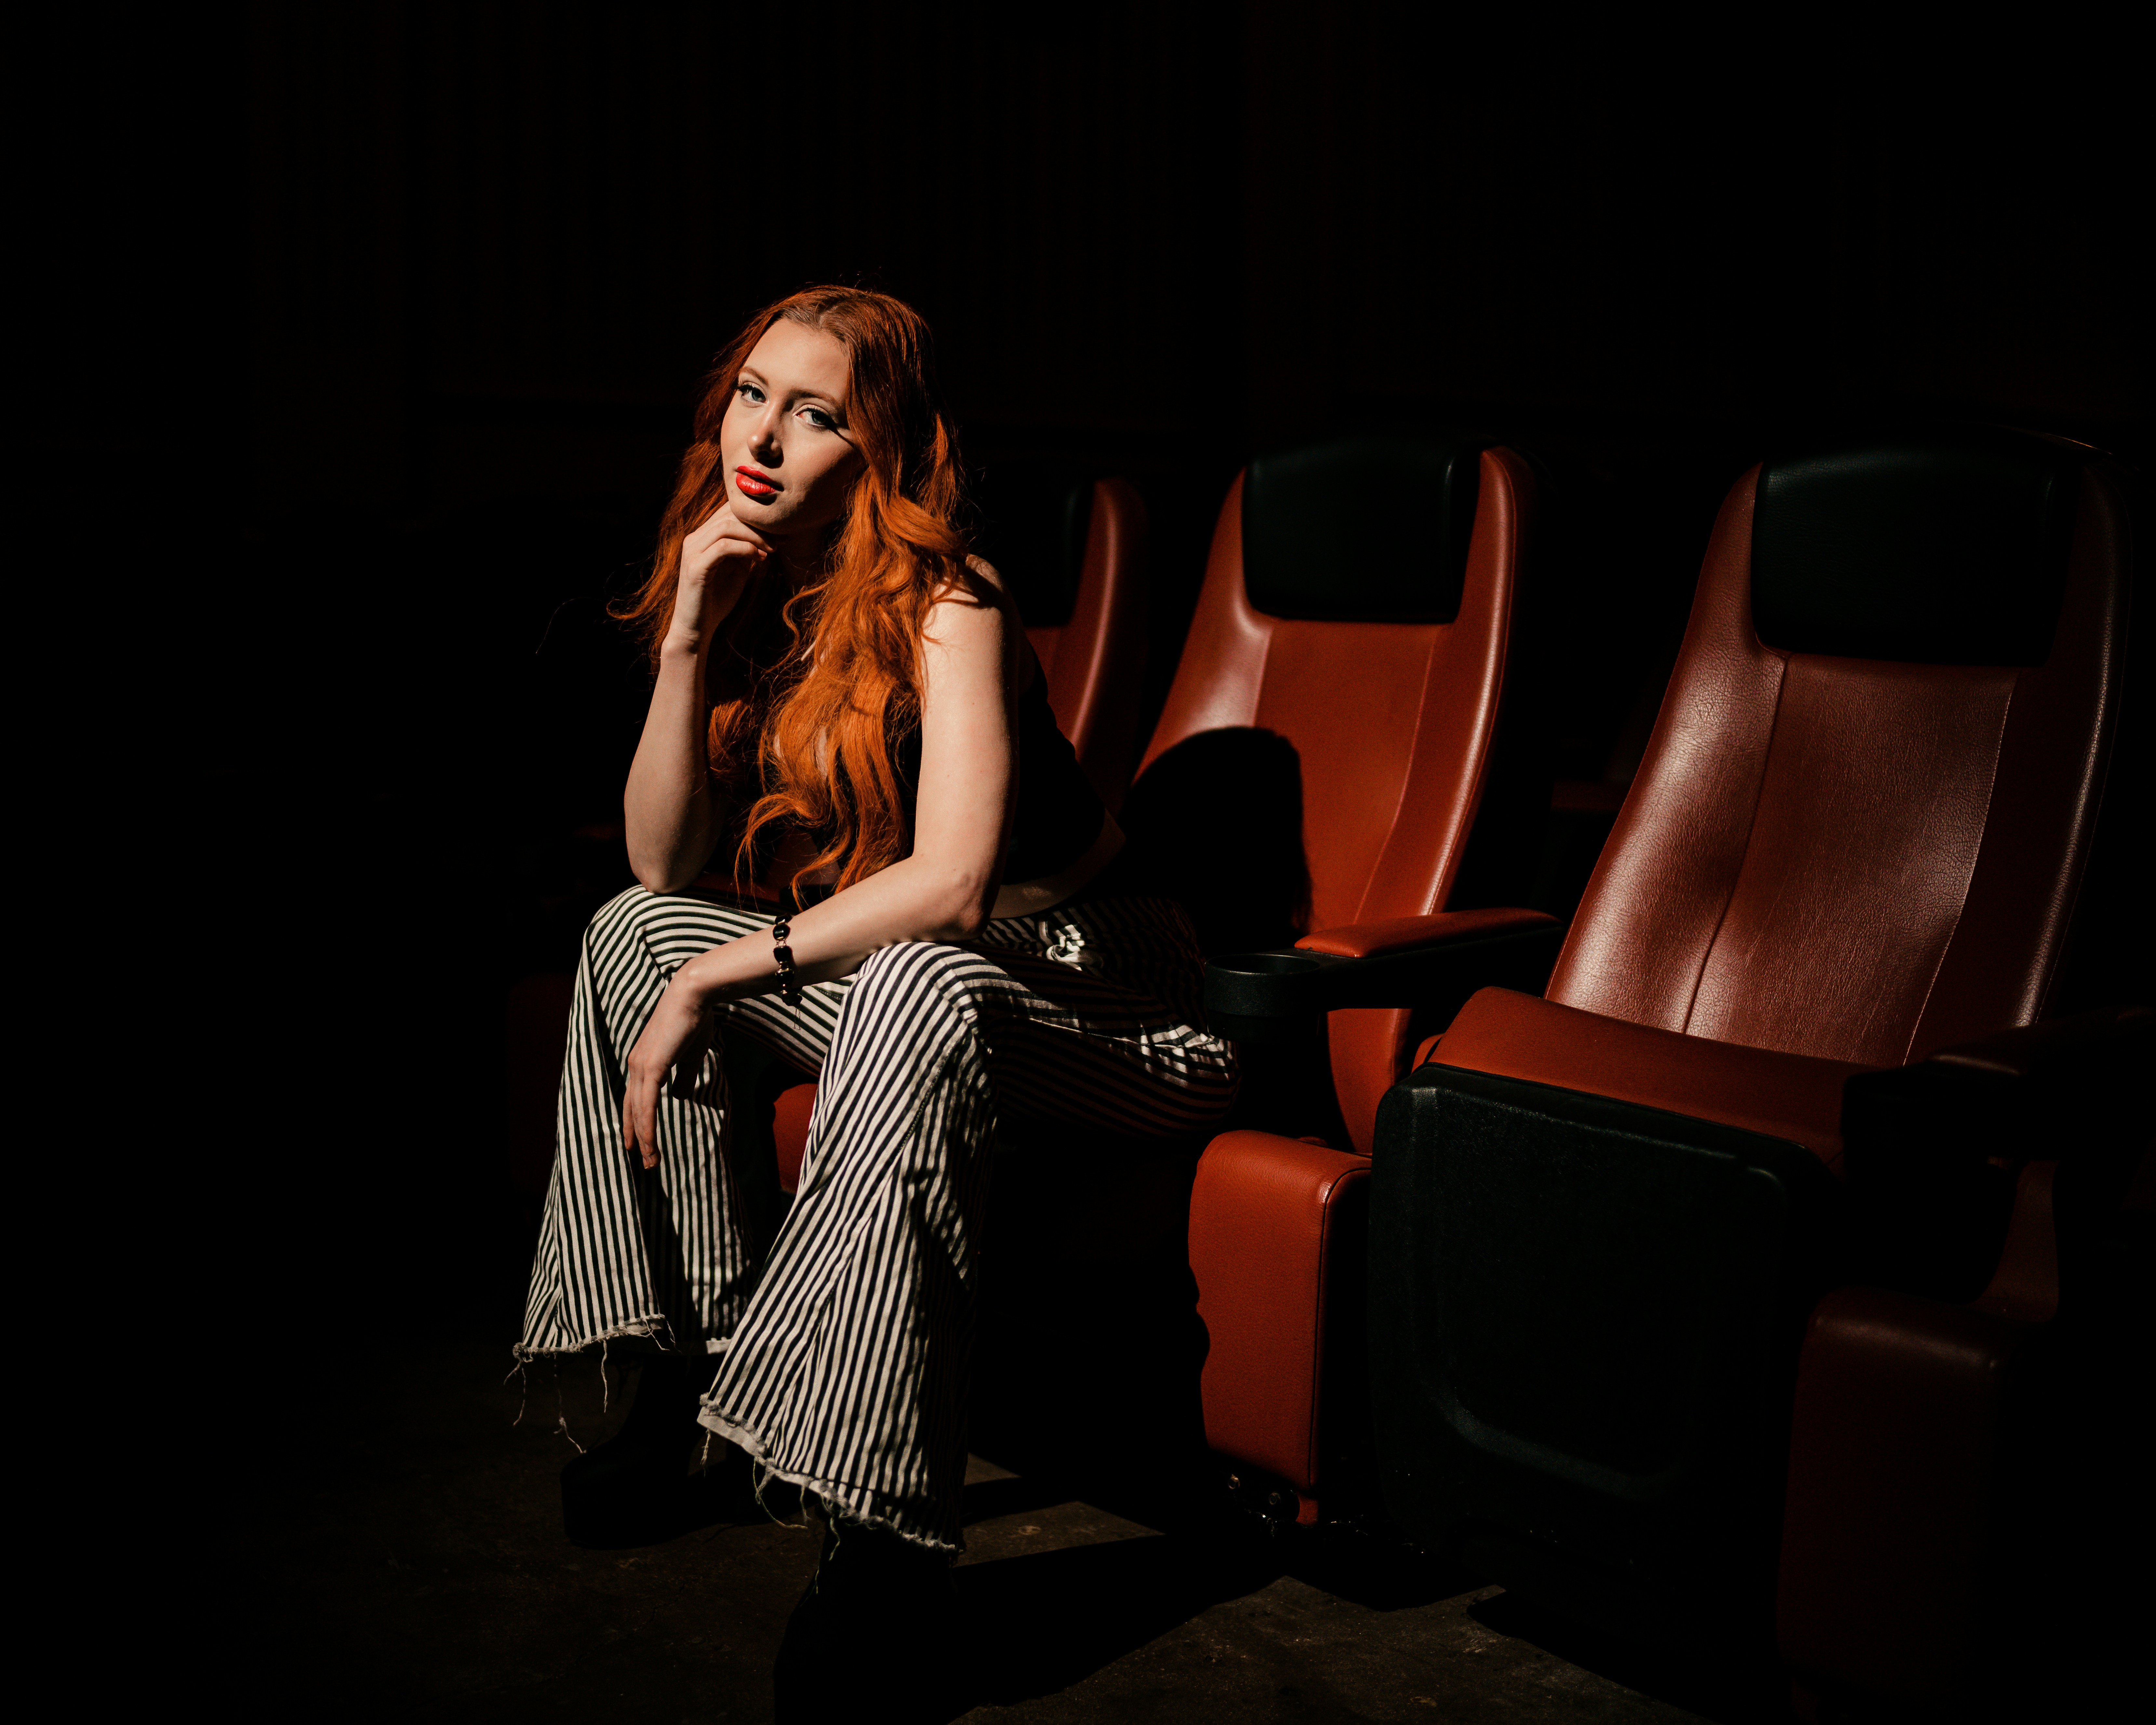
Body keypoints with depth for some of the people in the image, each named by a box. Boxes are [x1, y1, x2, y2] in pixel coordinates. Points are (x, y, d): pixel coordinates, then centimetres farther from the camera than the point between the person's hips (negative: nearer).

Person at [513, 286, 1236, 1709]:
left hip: (1099, 998, -7)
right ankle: (688, 1370, -3)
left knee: (922, 986, -38)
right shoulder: (745, 591, 1)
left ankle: (882, 1523, -38)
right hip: (886, 976, 8)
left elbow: (949, 886, -33)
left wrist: (715, 979, -26)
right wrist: (690, 642, -16)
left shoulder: (948, 607, -20)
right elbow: (665, 866, -4)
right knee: (631, 933, -2)